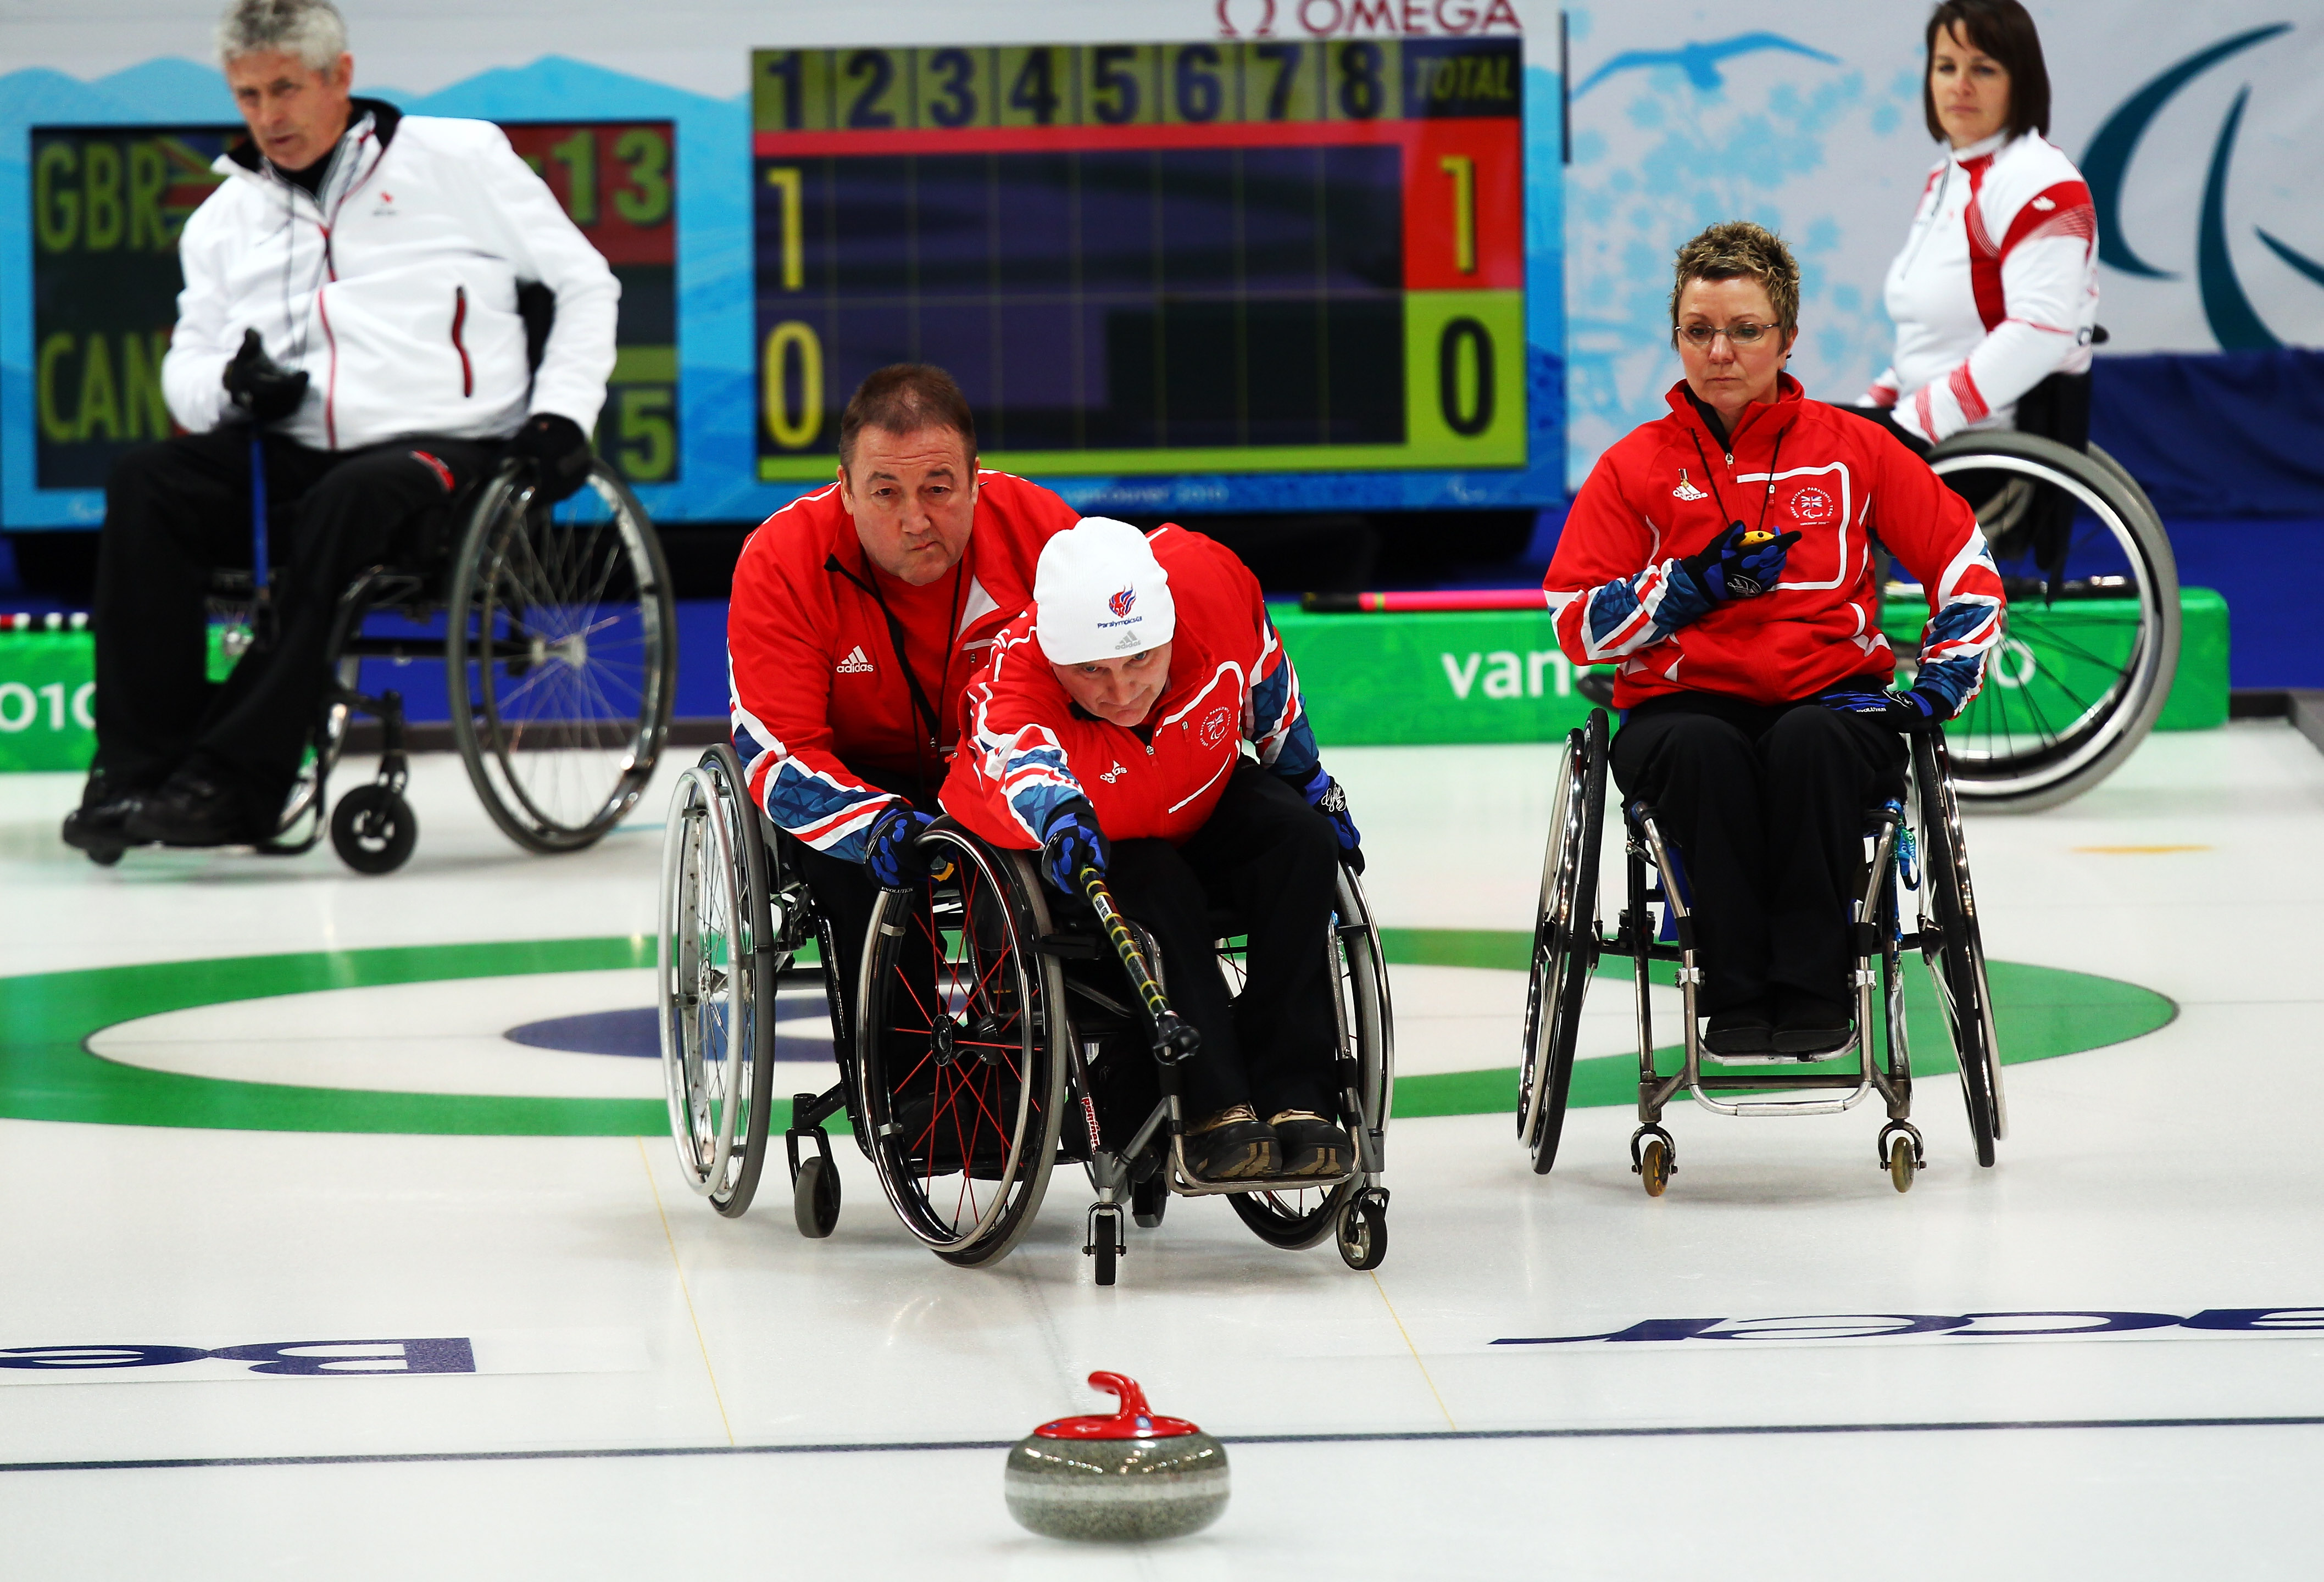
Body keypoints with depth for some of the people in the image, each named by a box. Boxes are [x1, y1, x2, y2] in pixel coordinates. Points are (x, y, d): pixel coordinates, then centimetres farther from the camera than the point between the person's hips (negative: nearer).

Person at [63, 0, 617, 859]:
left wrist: (560, 413, -5)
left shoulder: (457, 159, 5)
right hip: (291, 458, 5)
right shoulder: (225, 216, 18)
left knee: (353, 497, -38)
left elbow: (585, 282, 8)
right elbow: (187, 366, 16)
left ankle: (239, 779, -40)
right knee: (145, 486, -23)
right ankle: (140, 766, -27)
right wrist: (229, 385, -9)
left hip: (447, 446, -5)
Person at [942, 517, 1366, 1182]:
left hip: (1201, 806, 4)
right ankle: (1215, 1113, -30)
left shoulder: (1206, 578, -29)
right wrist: (1059, 815, -83)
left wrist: (1306, 776, 5)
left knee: (1301, 840, -22)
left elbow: (1264, 677, -6)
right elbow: (1018, 760, -61)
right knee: (1161, 891, -33)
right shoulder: (1013, 683, -38)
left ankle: (1292, 1095, -22)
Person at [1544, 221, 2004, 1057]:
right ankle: (1736, 996, -30)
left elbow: (1966, 569, 14)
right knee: (1700, 752, -36)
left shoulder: (1852, 450, 9)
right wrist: (1697, 582, -9)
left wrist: (1944, 680, 0)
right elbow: (1577, 624, 3)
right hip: (1683, 704, 0)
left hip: (1832, 697, 0)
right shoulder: (1634, 467, 9)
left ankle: (1811, 990, -30)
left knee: (1810, 742, -37)